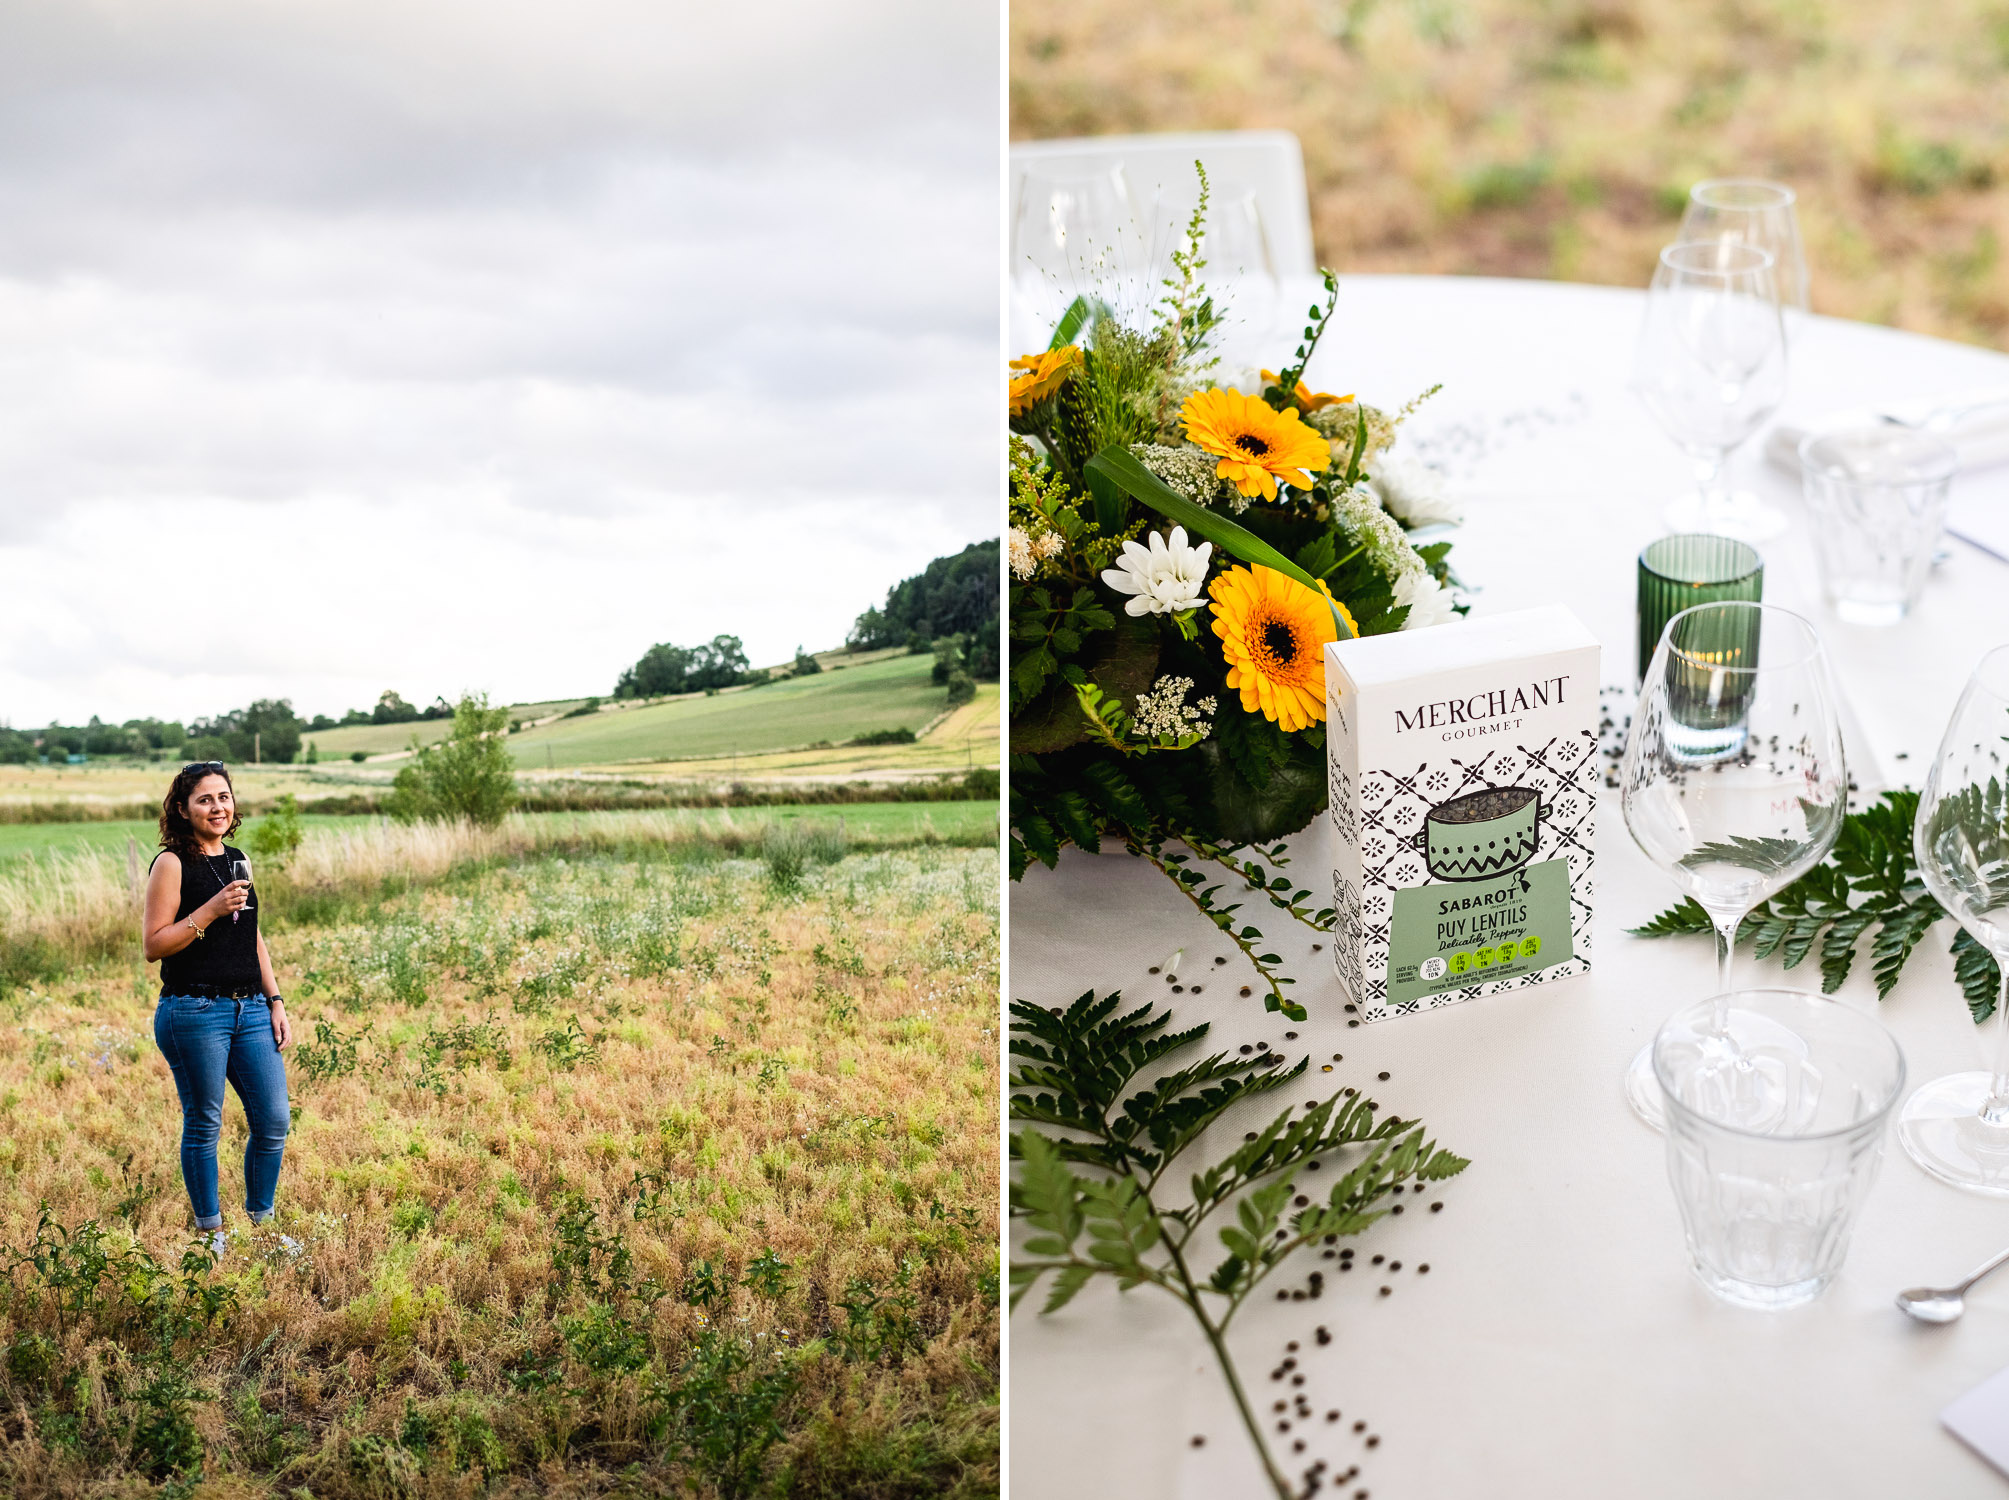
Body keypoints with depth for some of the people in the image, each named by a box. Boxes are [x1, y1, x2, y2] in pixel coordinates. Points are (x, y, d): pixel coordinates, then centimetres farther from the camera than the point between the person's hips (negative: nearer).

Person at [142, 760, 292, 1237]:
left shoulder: (237, 860, 14)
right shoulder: (172, 863, -6)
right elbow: (154, 945, -10)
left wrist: (275, 1001, 15)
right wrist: (210, 911, -19)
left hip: (250, 1009, 6)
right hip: (195, 1013, -6)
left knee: (274, 1120, 5)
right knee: (203, 1125, 2)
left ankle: (260, 1219, 21)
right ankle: (210, 1230, 14)